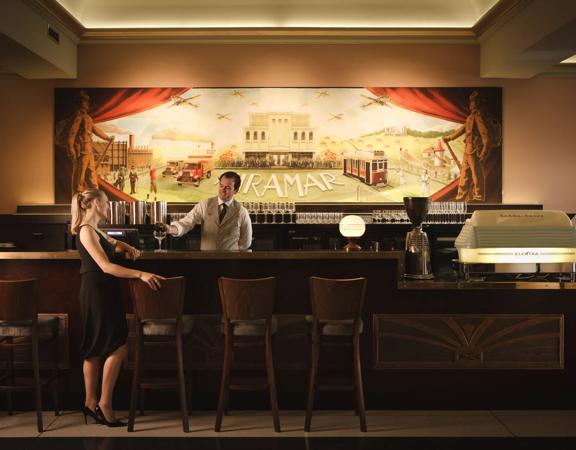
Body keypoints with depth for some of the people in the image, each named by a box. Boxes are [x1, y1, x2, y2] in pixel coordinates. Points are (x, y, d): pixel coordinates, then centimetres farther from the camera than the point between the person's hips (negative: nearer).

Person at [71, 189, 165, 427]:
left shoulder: (95, 230, 16)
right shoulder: (86, 231, -16)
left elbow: (114, 244, 37)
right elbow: (105, 266, -26)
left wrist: (130, 248, 14)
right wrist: (141, 274, -34)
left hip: (103, 292, 10)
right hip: (97, 293, -10)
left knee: (95, 350, 12)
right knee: (118, 348, -10)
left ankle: (91, 402, 19)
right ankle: (104, 403, -3)